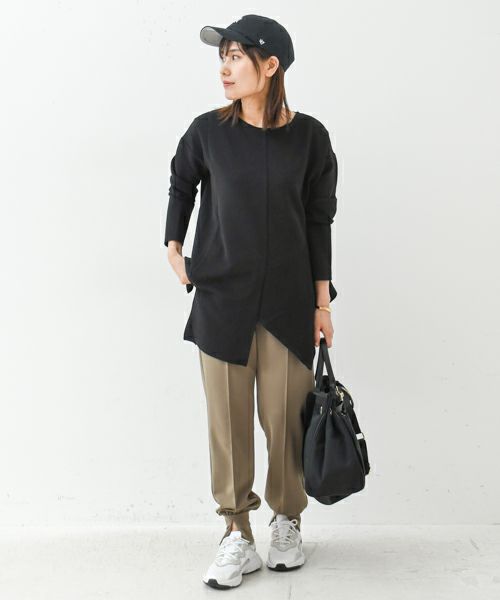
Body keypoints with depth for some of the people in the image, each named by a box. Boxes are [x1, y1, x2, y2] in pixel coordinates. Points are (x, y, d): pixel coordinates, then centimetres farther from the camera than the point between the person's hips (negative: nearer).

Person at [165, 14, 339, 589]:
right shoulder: (208, 130, -2)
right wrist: (174, 247, 10)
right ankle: (237, 536, 15)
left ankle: (287, 523, 26)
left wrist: (323, 302, 2)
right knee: (228, 418, 3)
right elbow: (181, 183, 19)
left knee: (286, 417, 5)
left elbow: (319, 221, 3)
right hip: (221, 299, 0)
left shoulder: (307, 135, -2)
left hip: (288, 300, 0)